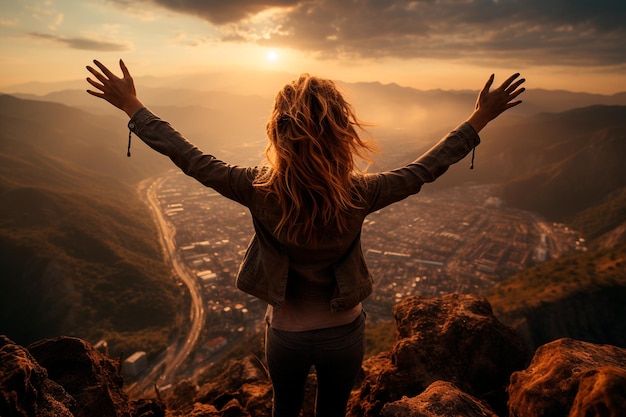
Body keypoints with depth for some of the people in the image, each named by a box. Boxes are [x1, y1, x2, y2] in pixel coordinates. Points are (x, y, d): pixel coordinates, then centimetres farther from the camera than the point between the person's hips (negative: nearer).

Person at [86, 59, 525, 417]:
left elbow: (190, 158, -15)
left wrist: (132, 105, -2)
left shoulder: (260, 190, -26)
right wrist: (481, 117, 1)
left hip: (286, 335, 0)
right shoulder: (359, 194, -25)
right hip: (344, 334, 0)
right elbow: (427, 167, -12)